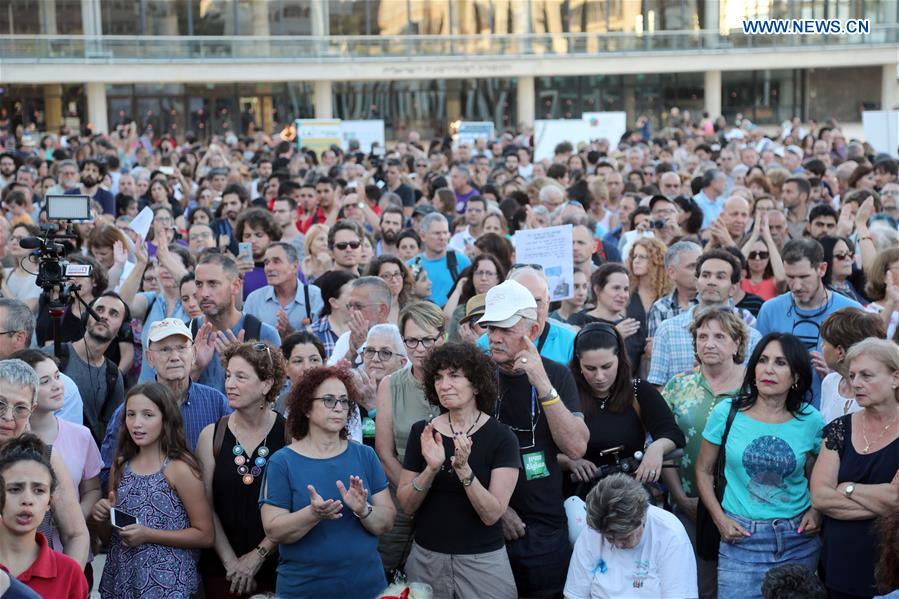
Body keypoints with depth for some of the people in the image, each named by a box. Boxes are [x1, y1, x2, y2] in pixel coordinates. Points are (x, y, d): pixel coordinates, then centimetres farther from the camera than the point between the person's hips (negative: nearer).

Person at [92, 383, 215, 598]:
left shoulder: (180, 468, -12)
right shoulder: (120, 466, 5)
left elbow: (205, 536, -12)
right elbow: (108, 537, 15)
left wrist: (148, 535, -18)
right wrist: (101, 519, -6)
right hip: (121, 580, 5)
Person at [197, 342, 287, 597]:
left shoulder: (289, 433, -7)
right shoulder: (212, 435, 0)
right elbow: (206, 506, -2)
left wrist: (258, 555, -10)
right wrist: (231, 562, -8)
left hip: (277, 566, -1)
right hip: (221, 567, 2)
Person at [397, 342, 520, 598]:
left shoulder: (501, 438, -10)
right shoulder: (422, 431, -1)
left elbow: (492, 514, -15)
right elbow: (406, 505, -3)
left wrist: (464, 469, -29)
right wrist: (431, 469, -20)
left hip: (482, 559, -3)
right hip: (426, 557, 3)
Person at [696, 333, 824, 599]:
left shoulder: (810, 420, -1)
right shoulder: (727, 412, -4)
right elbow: (703, 470, 4)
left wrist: (816, 511, -5)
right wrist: (720, 519, -5)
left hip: (798, 539, 1)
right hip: (741, 538, -1)